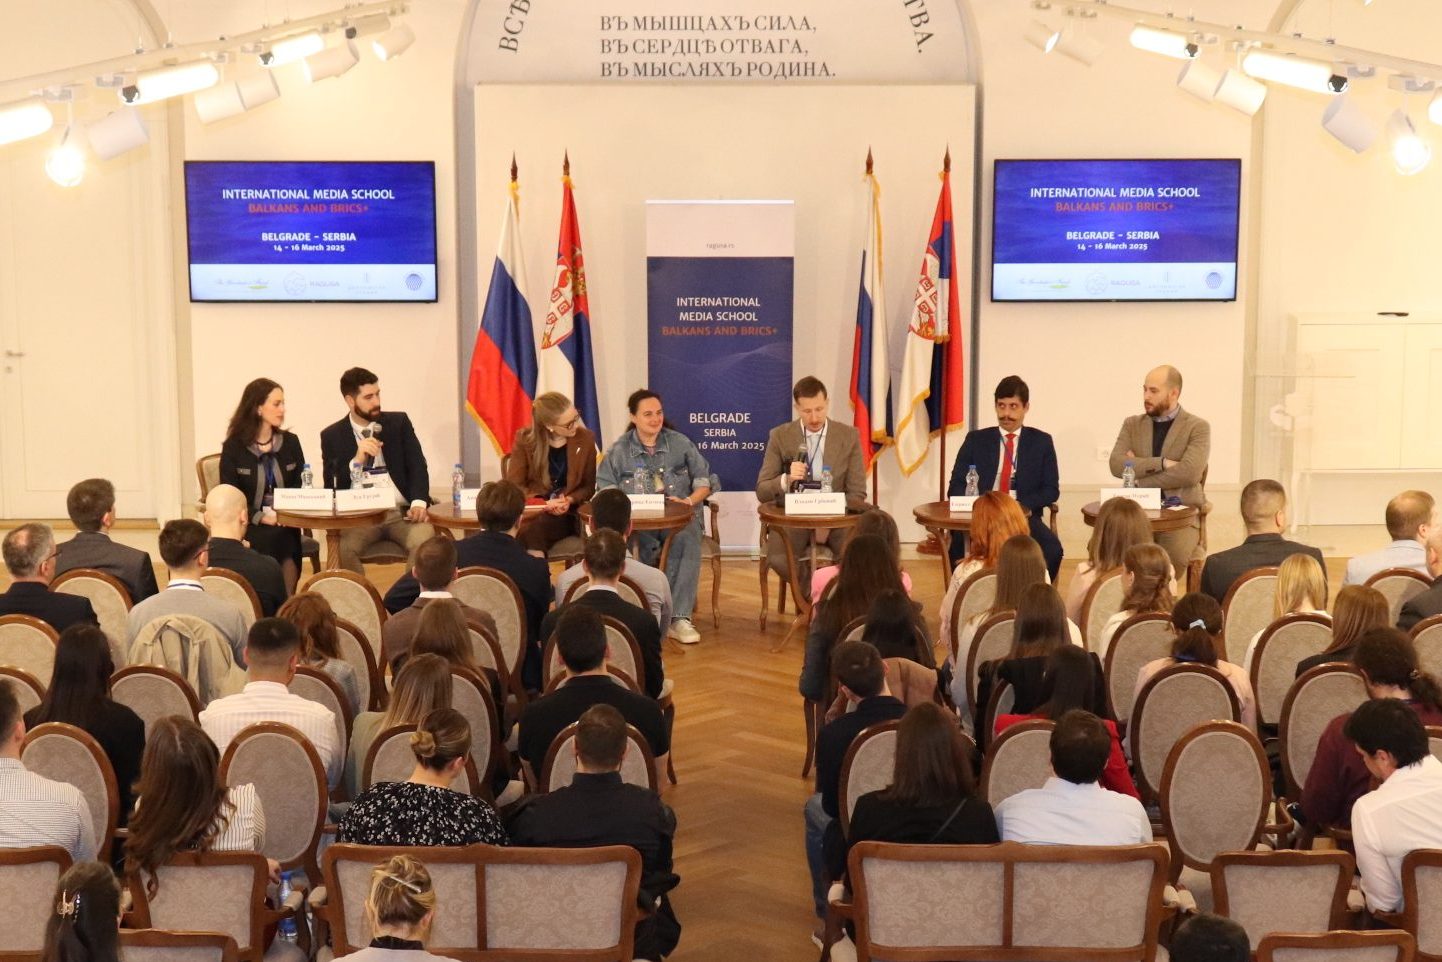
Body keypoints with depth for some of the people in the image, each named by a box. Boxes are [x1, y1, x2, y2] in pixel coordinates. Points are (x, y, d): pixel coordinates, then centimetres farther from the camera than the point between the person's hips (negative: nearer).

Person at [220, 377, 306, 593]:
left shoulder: (290, 442, 12)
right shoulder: (233, 447, 2)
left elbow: (300, 486, 11)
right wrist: (261, 517, -15)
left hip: (285, 528, 2)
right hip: (249, 526, -2)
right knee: (271, 540, -32)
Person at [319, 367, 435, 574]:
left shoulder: (399, 423, 13)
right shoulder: (332, 436, 10)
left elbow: (417, 466, 6)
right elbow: (332, 486, 3)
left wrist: (419, 503, -13)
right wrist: (357, 460, -14)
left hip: (401, 511, 1)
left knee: (425, 540, -31)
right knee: (341, 547, -32)